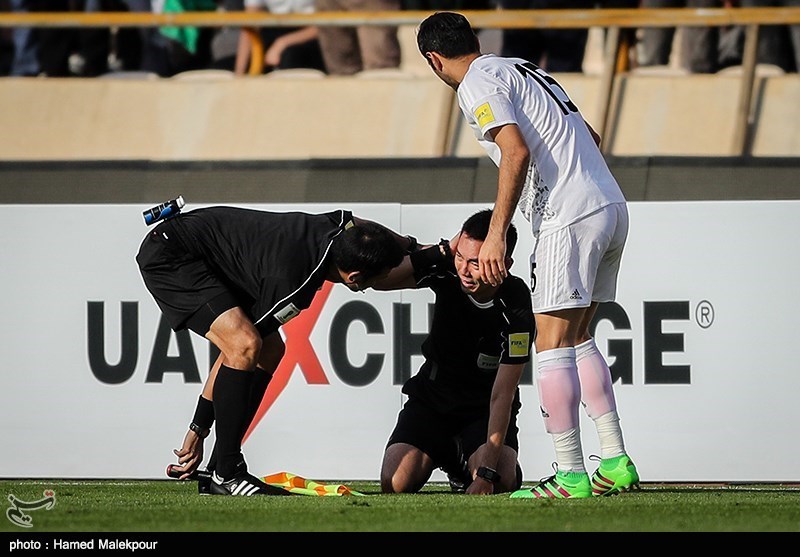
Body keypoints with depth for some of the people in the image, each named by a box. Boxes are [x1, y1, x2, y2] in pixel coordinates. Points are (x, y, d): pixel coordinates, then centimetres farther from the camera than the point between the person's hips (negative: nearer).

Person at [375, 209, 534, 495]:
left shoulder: (516, 309, -24)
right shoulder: (445, 271, -17)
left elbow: (502, 394, -24)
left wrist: (487, 472, -30)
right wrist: (443, 250, -28)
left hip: (484, 409, -2)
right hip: (432, 397, 2)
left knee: (500, 481, -29)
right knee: (395, 482, -21)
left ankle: (466, 462, 10)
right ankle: (447, 455, 16)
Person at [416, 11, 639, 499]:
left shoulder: (477, 85, -3)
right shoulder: (524, 71, 23)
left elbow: (516, 152, -17)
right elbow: (590, 137, 26)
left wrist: (497, 233, -18)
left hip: (570, 219, -9)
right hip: (612, 207, 9)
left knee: (553, 344, -6)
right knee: (579, 339, 16)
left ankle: (571, 476, -9)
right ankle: (616, 463, 12)